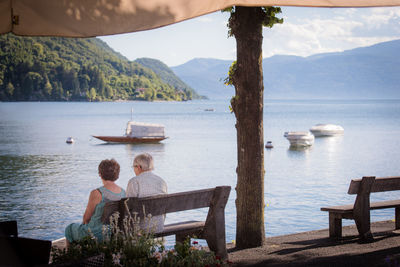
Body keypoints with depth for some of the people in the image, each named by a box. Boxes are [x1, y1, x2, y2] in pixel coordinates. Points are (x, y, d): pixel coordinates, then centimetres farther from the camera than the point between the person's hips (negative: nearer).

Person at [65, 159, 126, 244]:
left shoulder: (96, 193, -24)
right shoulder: (123, 192, -5)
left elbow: (86, 217, -12)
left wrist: (85, 223, 12)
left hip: (97, 234, -6)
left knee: (69, 229, 24)